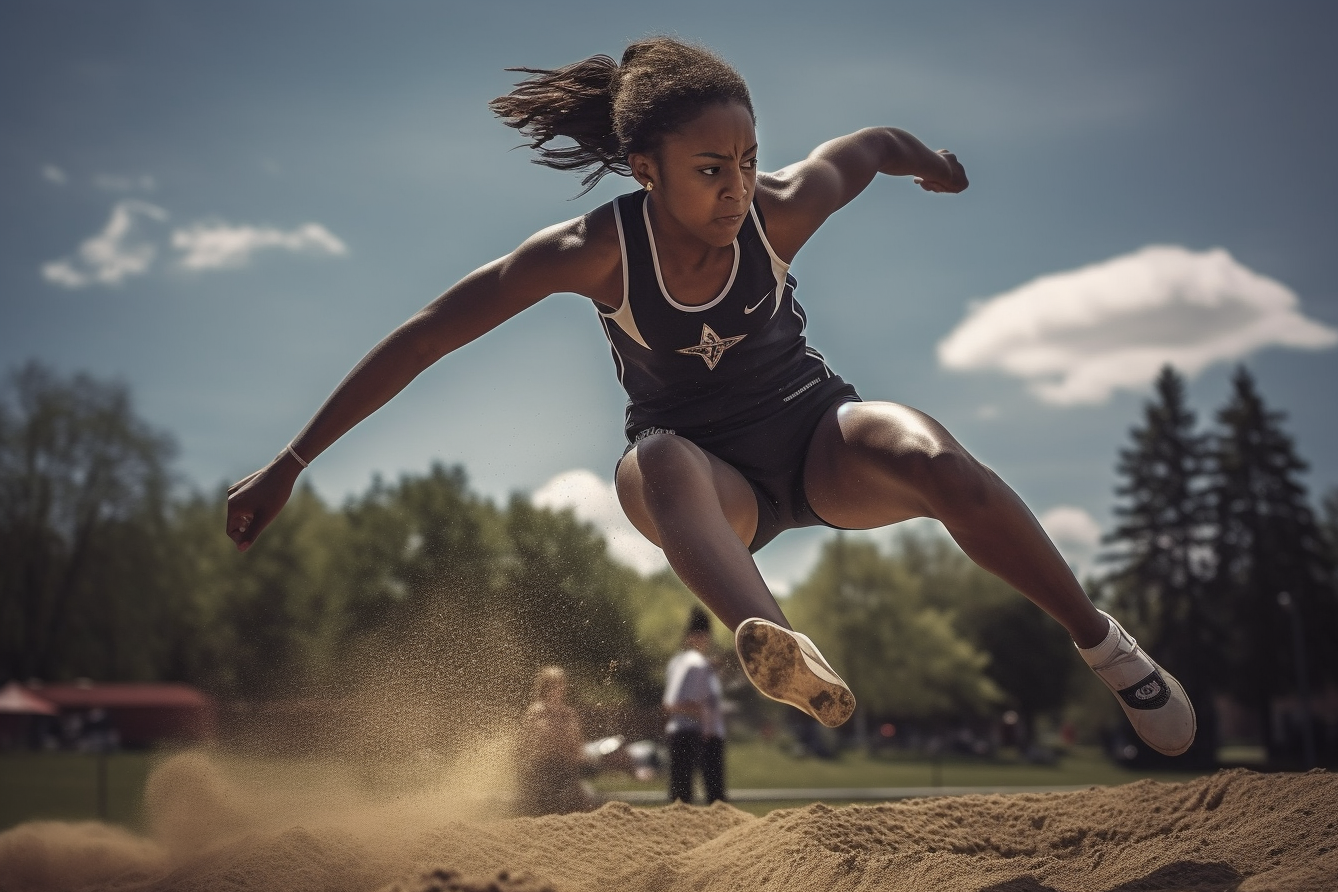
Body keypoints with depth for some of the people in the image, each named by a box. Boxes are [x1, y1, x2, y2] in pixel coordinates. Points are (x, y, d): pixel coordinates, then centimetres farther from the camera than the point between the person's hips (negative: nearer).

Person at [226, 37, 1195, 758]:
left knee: (936, 459, -33)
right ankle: (787, 657, -68)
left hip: (815, 432, 2)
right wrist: (292, 464, -21)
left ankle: (1109, 647, -14)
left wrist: (939, 166, 28)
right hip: (712, 475, -1)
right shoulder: (595, 251, -21)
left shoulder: (779, 211, -17)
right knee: (658, 463, -39)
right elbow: (422, 338, -21)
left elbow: (876, 143, 5)